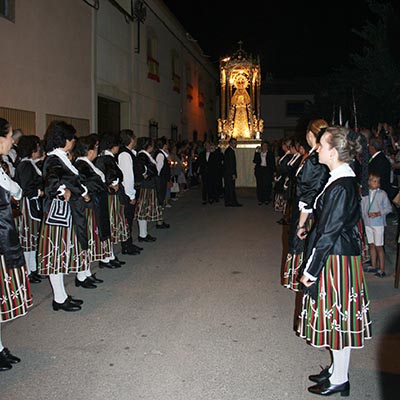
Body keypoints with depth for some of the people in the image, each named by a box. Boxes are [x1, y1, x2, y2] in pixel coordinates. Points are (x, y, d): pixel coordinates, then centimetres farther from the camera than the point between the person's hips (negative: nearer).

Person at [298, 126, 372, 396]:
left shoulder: (341, 187, -24)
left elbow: (329, 234, -22)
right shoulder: (344, 180, 6)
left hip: (337, 261, -9)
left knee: (337, 317, 4)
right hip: (338, 256, 9)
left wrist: (311, 271, -16)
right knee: (336, 318, 19)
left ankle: (340, 380, 21)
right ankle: (337, 370, 34)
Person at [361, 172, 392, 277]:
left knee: (379, 246, 0)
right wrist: (365, 216, -3)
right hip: (367, 223, 4)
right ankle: (373, 266, 28)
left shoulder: (382, 194, -7)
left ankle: (382, 269, 8)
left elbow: (388, 208, -4)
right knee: (371, 245, 14)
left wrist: (378, 213, -16)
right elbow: (362, 207, 6)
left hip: (378, 223, -4)